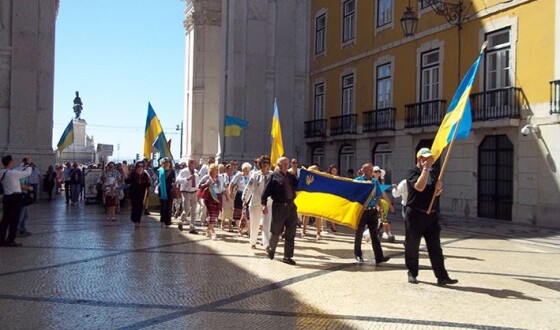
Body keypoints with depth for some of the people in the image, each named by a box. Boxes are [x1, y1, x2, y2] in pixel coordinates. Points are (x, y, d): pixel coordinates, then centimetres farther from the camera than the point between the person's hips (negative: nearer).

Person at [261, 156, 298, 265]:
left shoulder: (291, 177, 12)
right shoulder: (274, 176, -4)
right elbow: (267, 190, -9)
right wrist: (264, 204, -17)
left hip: (291, 206, 5)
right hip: (279, 207, -4)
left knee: (290, 234, 5)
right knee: (276, 232, 8)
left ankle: (287, 257, 13)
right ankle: (271, 250, 35)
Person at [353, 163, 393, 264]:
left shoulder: (375, 181, 8)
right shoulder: (357, 181, -3)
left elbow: (379, 196, 11)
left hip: (372, 211, 3)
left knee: (374, 234, -1)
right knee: (359, 233, 10)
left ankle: (379, 257, -5)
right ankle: (358, 255, 27)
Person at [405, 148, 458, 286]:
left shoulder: (431, 173, 14)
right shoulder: (412, 172, -7)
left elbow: (436, 194, 18)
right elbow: (419, 186, -25)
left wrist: (439, 188, -4)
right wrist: (425, 168, -20)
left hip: (431, 215, 6)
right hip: (415, 215, -6)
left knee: (435, 247, 2)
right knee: (412, 246, 4)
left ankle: (442, 276, 2)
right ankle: (412, 274, 18)